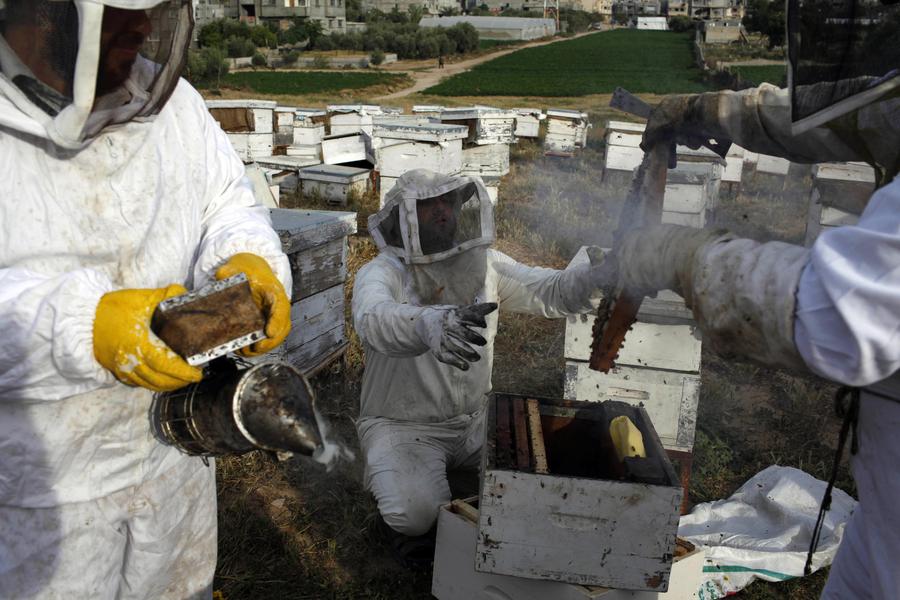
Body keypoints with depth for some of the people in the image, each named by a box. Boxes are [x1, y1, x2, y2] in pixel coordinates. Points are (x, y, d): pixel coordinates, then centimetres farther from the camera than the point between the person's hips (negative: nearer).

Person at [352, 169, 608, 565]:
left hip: (474, 418, 5)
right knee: (417, 512, -28)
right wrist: (430, 324, -63)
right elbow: (375, 319, -41)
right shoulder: (382, 273, -18)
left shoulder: (482, 264, -1)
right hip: (404, 425, -5)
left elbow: (550, 291, -7)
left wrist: (600, 277, -29)